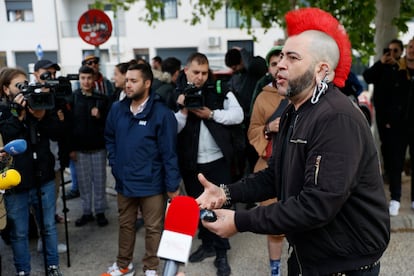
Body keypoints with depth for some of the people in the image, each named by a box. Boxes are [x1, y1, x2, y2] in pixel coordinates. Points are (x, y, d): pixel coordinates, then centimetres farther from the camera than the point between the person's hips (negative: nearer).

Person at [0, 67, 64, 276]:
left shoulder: (38, 103, 2)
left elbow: (58, 133, -4)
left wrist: (43, 115, -19)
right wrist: (17, 116, -22)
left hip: (44, 178, 3)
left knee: (48, 226, 16)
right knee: (19, 233, 10)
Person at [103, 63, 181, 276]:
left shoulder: (161, 113, -15)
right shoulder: (117, 109, 0)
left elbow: (168, 152, -13)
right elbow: (110, 138, 16)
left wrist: (173, 185, -12)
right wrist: (115, 164, 6)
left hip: (151, 183, -5)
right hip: (124, 181, 5)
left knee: (153, 228, 10)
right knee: (125, 225, 20)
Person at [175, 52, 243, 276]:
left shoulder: (219, 90, -3)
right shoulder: (177, 94, -3)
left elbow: (238, 115, -7)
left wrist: (211, 114, -16)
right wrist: (183, 111, -23)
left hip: (217, 159, -1)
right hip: (190, 162, 2)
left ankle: (221, 253, 18)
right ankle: (207, 244, 35)